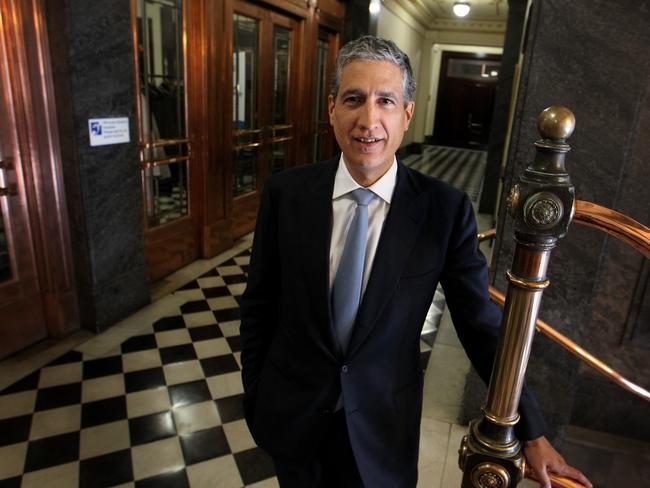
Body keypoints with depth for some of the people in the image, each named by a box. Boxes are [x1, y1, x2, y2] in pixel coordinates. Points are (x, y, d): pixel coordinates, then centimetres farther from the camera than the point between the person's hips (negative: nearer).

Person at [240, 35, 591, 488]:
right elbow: (259, 303, -4)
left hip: (381, 424, -1)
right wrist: (254, 397, 5)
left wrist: (533, 434, -4)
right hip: (292, 414, 2)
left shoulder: (445, 210, -16)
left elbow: (482, 325, -8)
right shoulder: (287, 192, -13)